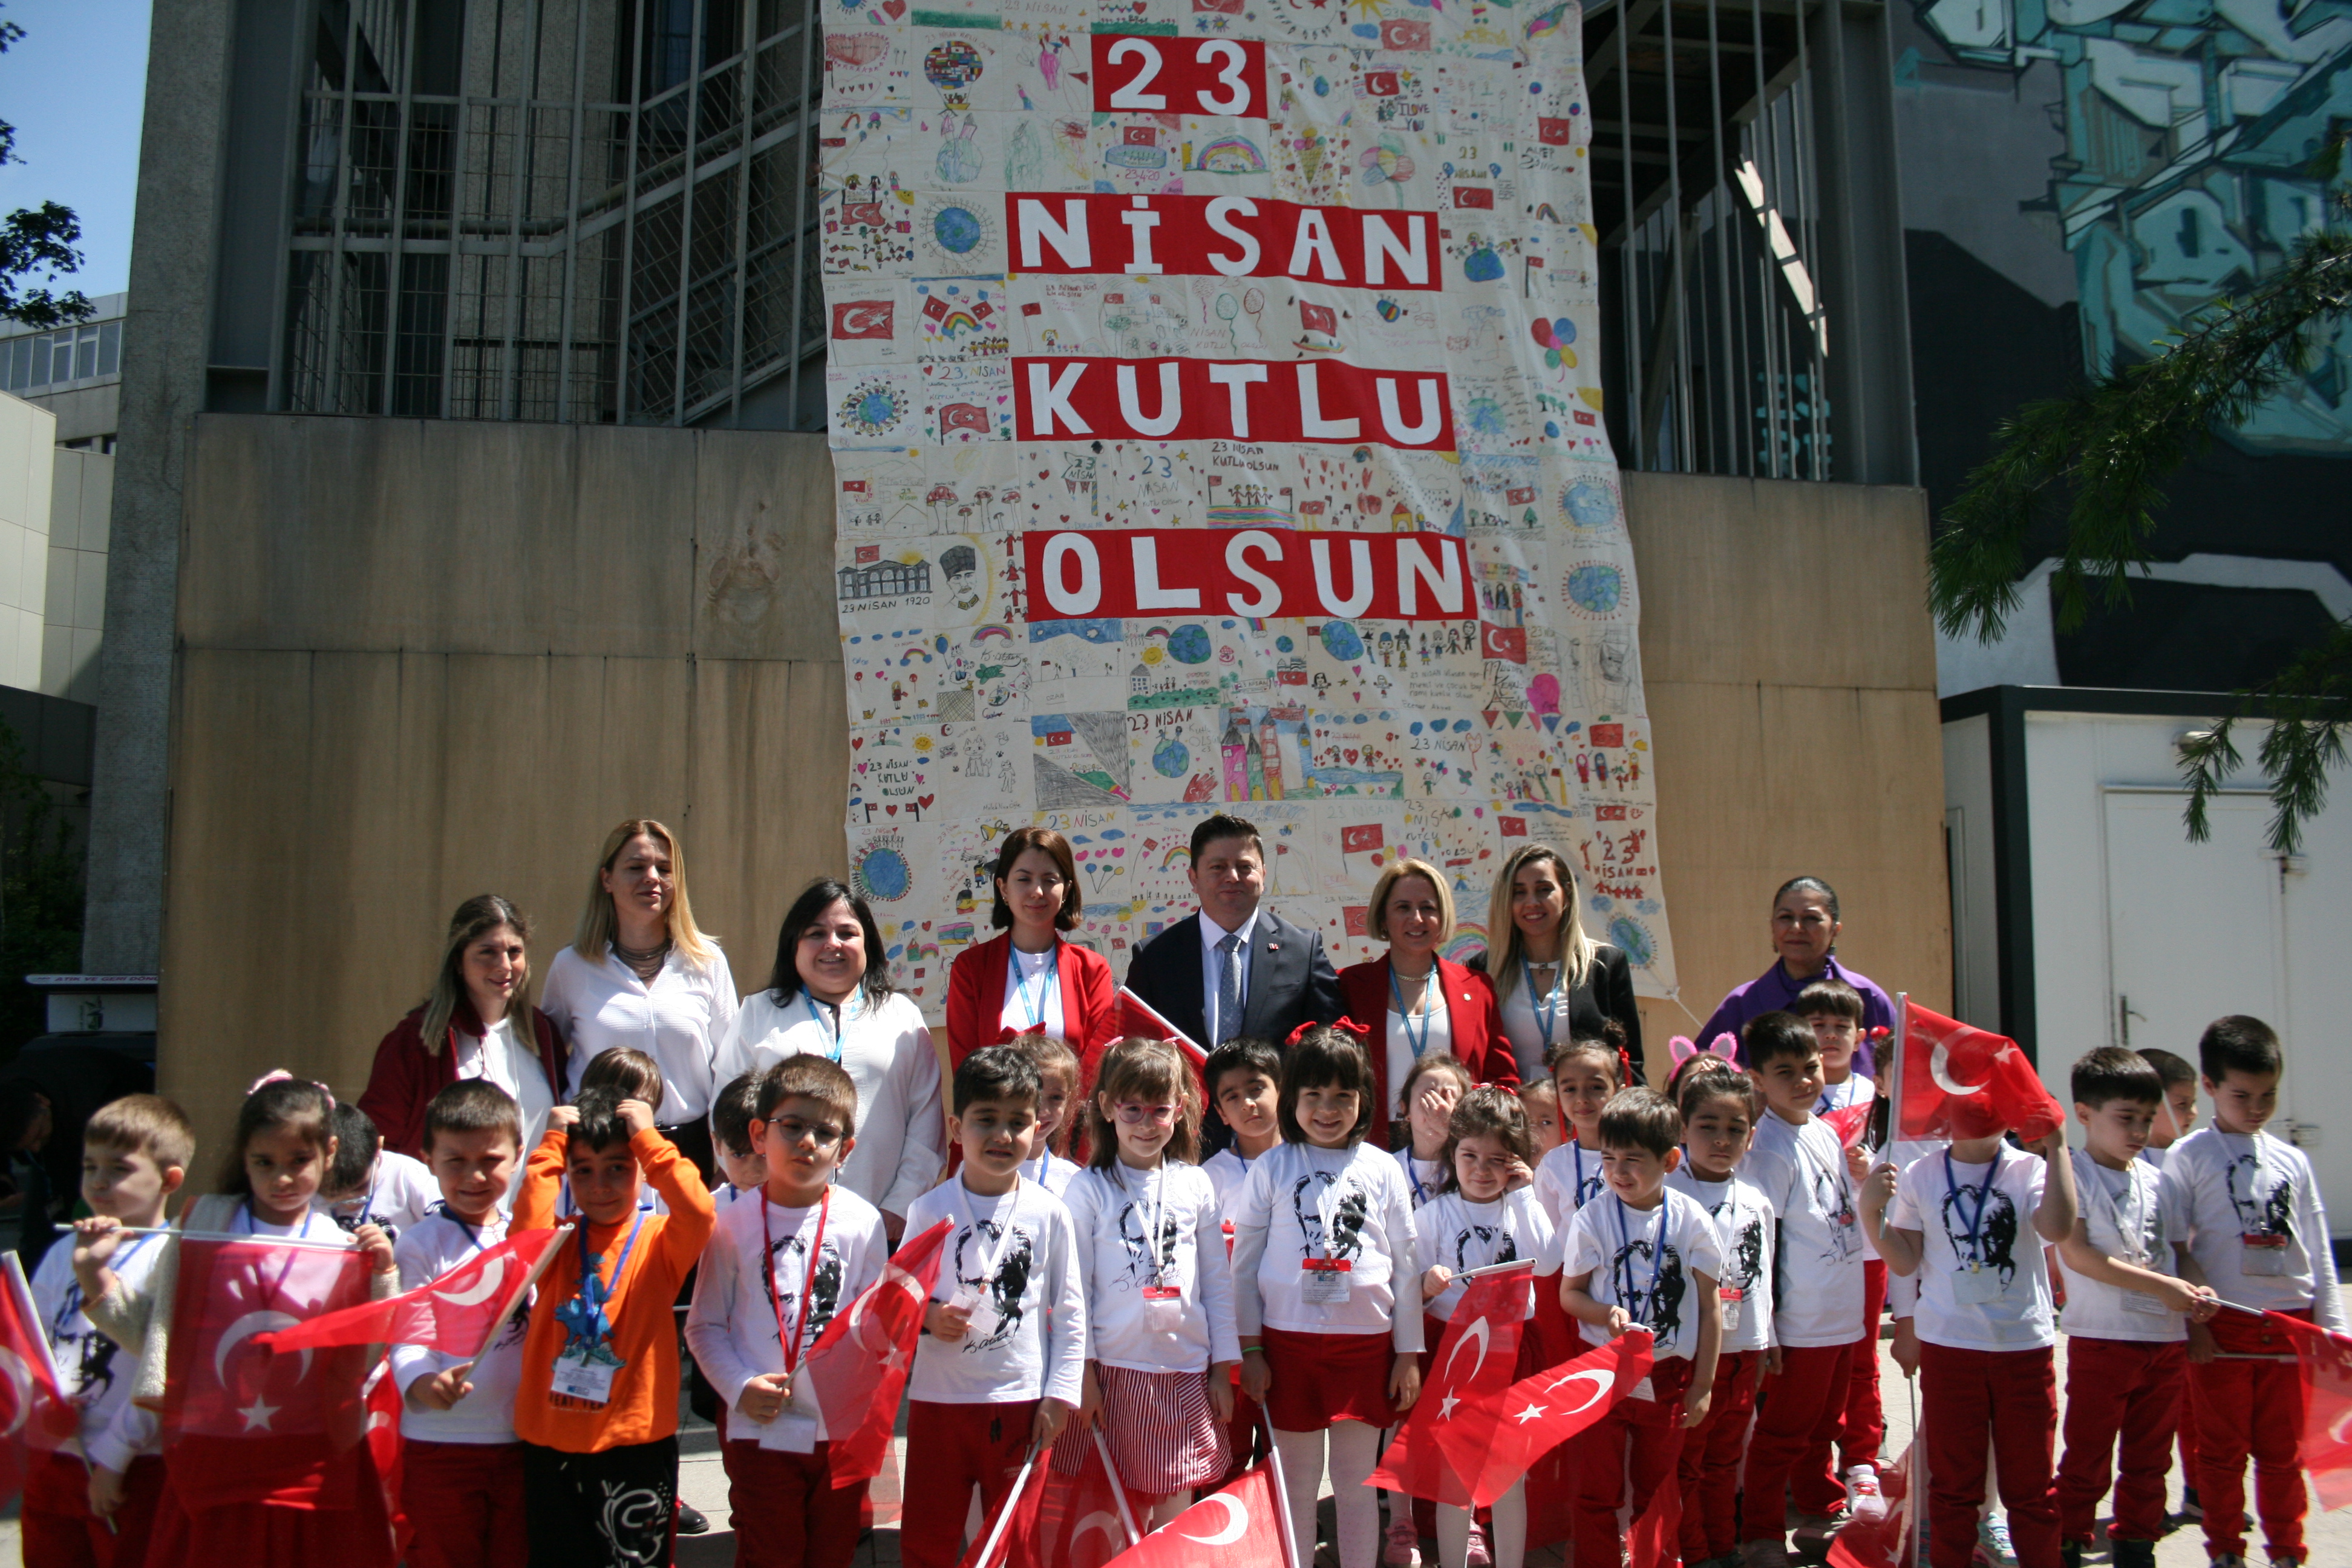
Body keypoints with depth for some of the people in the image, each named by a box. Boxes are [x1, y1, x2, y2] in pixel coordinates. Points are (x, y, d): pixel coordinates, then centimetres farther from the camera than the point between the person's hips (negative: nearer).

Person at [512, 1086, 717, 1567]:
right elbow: (526, 1226, -19)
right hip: (550, 1443, 2)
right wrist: (552, 1143, -12)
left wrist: (648, 1138, -19)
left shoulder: (659, 1239, -3)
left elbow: (699, 1213, -25)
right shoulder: (559, 1240, 4)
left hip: (635, 1442, -2)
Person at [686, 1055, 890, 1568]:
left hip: (842, 1427, 2)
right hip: (761, 1428, -1)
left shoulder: (862, 1222, -3)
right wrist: (739, 1388, -15)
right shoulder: (733, 1225, -5)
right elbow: (704, 1327, -1)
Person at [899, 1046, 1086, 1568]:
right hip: (938, 1400, 0)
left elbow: (1071, 1313, 2)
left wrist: (1059, 1395, -2)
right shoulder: (929, 1210, -3)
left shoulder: (1049, 1214, -3)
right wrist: (927, 1316, -16)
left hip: (1021, 1403, 0)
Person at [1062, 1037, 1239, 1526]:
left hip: (1185, 1374, 2)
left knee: (1176, 1517, 6)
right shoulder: (1088, 1189, -2)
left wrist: (1222, 1368, 8)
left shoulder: (1195, 1185, 6)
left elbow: (1217, 1280, 10)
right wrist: (1081, 1371, -5)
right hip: (1114, 1371, -2)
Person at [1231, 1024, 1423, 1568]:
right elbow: (1243, 1263, 3)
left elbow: (1405, 1265, 7)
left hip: (1366, 1342, 1)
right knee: (1297, 1482, 8)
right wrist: (1249, 1349, 1)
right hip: (1289, 1343, 0)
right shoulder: (1271, 1169, 0)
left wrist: (1409, 1353, 5)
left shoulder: (1382, 1170, 3)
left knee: (1357, 1482, 10)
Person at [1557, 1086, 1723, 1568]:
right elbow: (1569, 1293, -2)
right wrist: (1607, 1315, -23)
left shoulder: (1691, 1220, -6)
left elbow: (1709, 1308, 0)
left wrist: (1702, 1386, 0)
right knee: (1596, 1495, 5)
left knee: (1656, 1493, 16)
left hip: (1669, 1376, 1)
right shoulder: (1593, 1218, -9)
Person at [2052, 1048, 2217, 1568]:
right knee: (2087, 1462, 3)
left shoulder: (2155, 1180, 10)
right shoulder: (2072, 1174, -8)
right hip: (2101, 1338, -6)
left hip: (2166, 1339, 6)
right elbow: (2077, 1254, -16)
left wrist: (2195, 1293, -7)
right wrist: (2160, 1285, -20)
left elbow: (2175, 1249, 15)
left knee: (2149, 1460, 15)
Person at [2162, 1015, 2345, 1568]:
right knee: (2223, 1450, 6)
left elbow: (2318, 1251, 12)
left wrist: (2333, 1326, 8)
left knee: (2283, 1450, 11)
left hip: (2289, 1325, 3)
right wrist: (2190, 1323, -10)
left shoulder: (2293, 1161, 9)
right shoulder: (2189, 1156, -4)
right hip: (2222, 1327, -3)